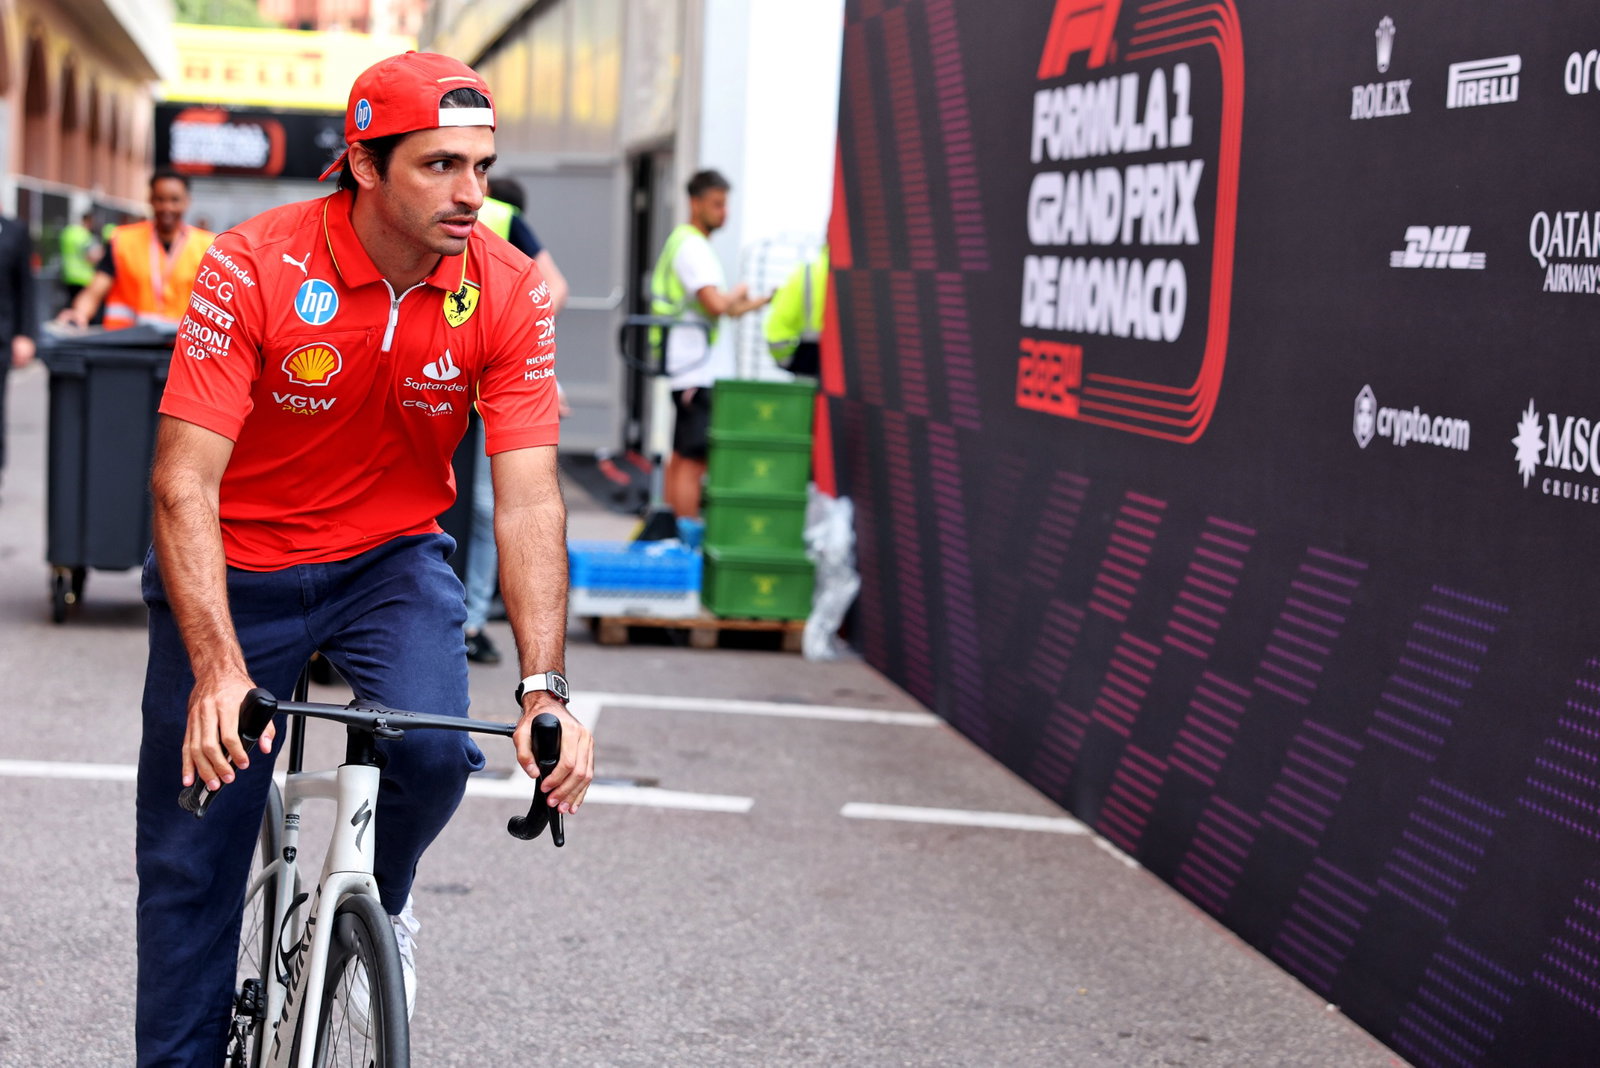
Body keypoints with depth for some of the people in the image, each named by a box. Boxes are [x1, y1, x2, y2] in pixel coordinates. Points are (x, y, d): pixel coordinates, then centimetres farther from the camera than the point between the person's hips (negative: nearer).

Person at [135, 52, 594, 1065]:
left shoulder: (509, 291, -16)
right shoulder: (254, 267, -24)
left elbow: (529, 498, -18)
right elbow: (185, 481, -27)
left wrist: (545, 690, -30)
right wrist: (217, 670, -39)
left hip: (391, 561, 1)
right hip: (237, 570, -1)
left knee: (435, 748, -25)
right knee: (190, 860, 2)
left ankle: (379, 897, 8)